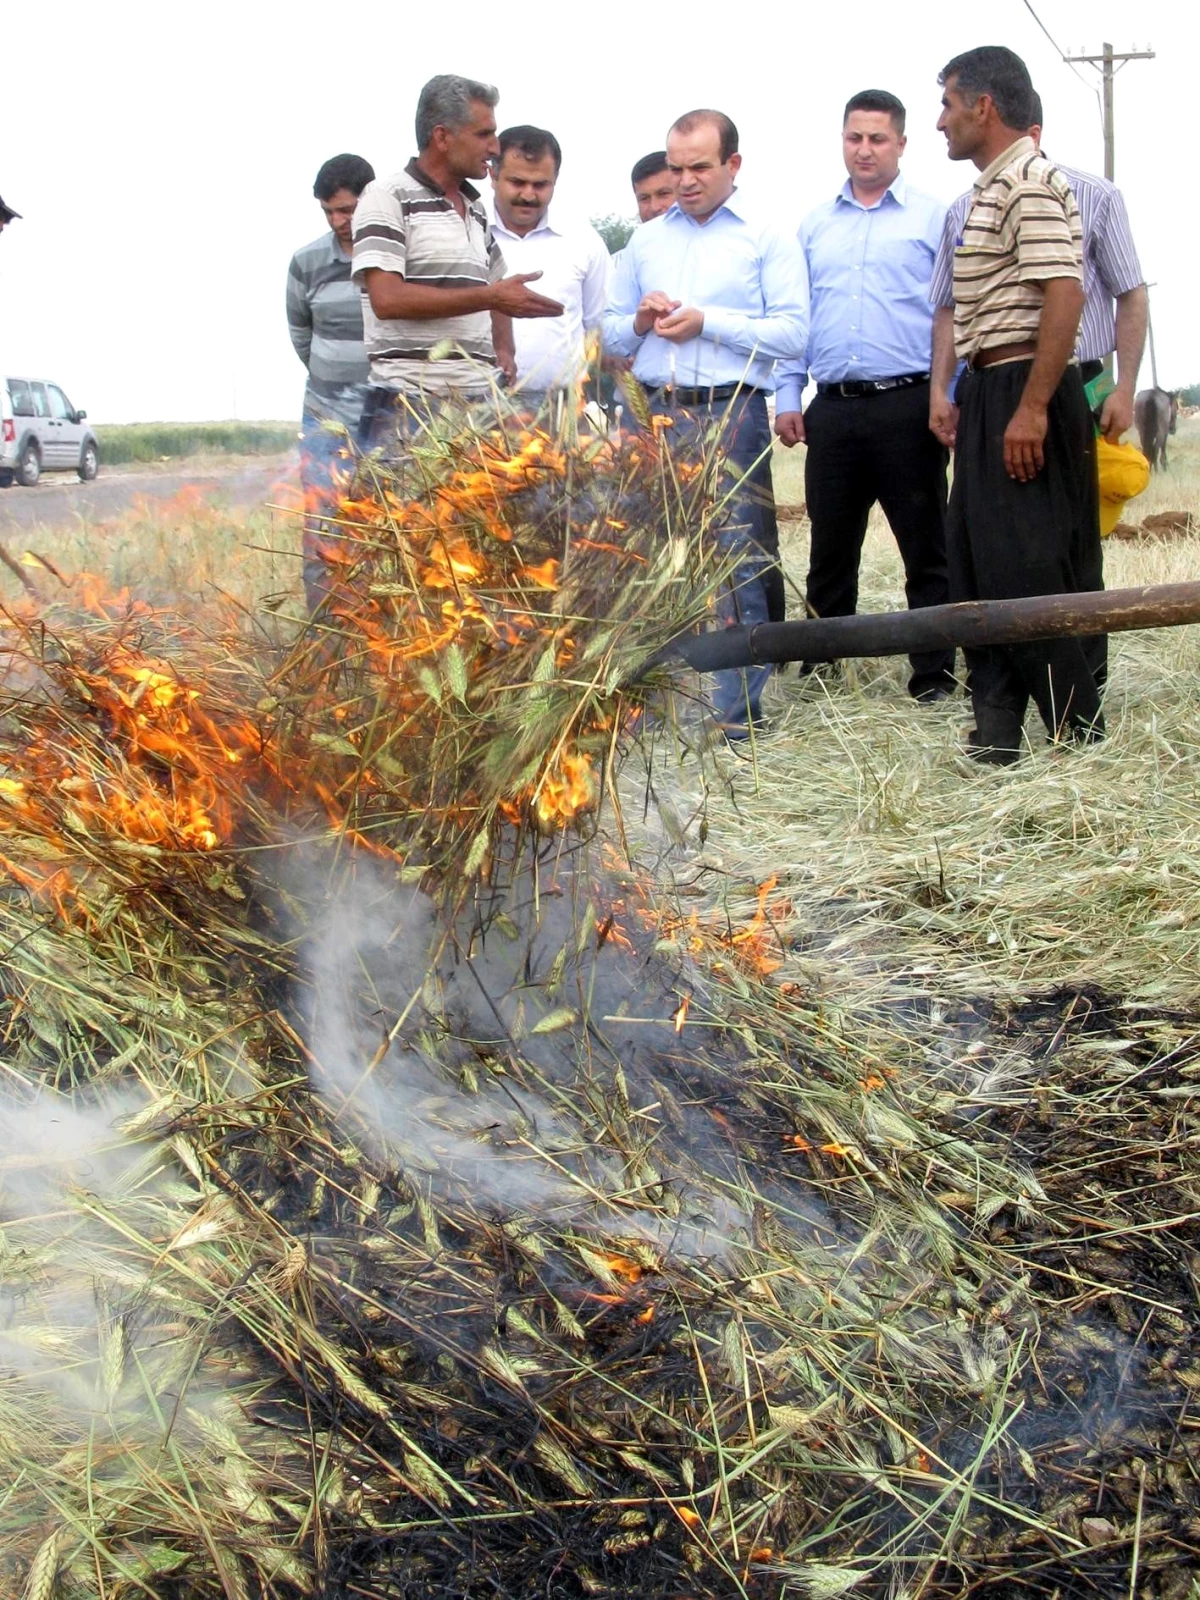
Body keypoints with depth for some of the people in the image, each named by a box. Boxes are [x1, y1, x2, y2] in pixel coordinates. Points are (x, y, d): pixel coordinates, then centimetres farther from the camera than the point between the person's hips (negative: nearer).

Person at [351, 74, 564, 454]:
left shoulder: (477, 211, 19)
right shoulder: (387, 198, -3)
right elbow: (387, 299, -15)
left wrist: (504, 353, 8)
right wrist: (489, 297, -14)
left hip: (479, 402, 7)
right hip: (408, 404, -7)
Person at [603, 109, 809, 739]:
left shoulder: (768, 237, 5)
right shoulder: (645, 240, 19)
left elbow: (792, 334, -7)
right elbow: (610, 335, 21)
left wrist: (705, 322, -11)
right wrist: (639, 322, -1)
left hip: (731, 414, -4)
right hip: (656, 413, 5)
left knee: (737, 566, -5)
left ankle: (738, 712, 2)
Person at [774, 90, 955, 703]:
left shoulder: (932, 219, 4)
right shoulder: (814, 226, 15)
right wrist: (787, 396, 8)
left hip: (907, 406, -3)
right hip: (831, 410, 4)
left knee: (925, 548, 0)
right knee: (829, 549, 9)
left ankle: (934, 675, 6)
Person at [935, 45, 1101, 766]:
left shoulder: (1030, 181, -11)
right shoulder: (994, 188, 19)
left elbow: (1065, 296, -21)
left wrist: (1032, 408, -25)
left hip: (1023, 392, -10)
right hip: (992, 395, 10)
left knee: (1023, 569, -9)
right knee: (978, 563, 11)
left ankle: (1081, 736, 0)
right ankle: (998, 735, 17)